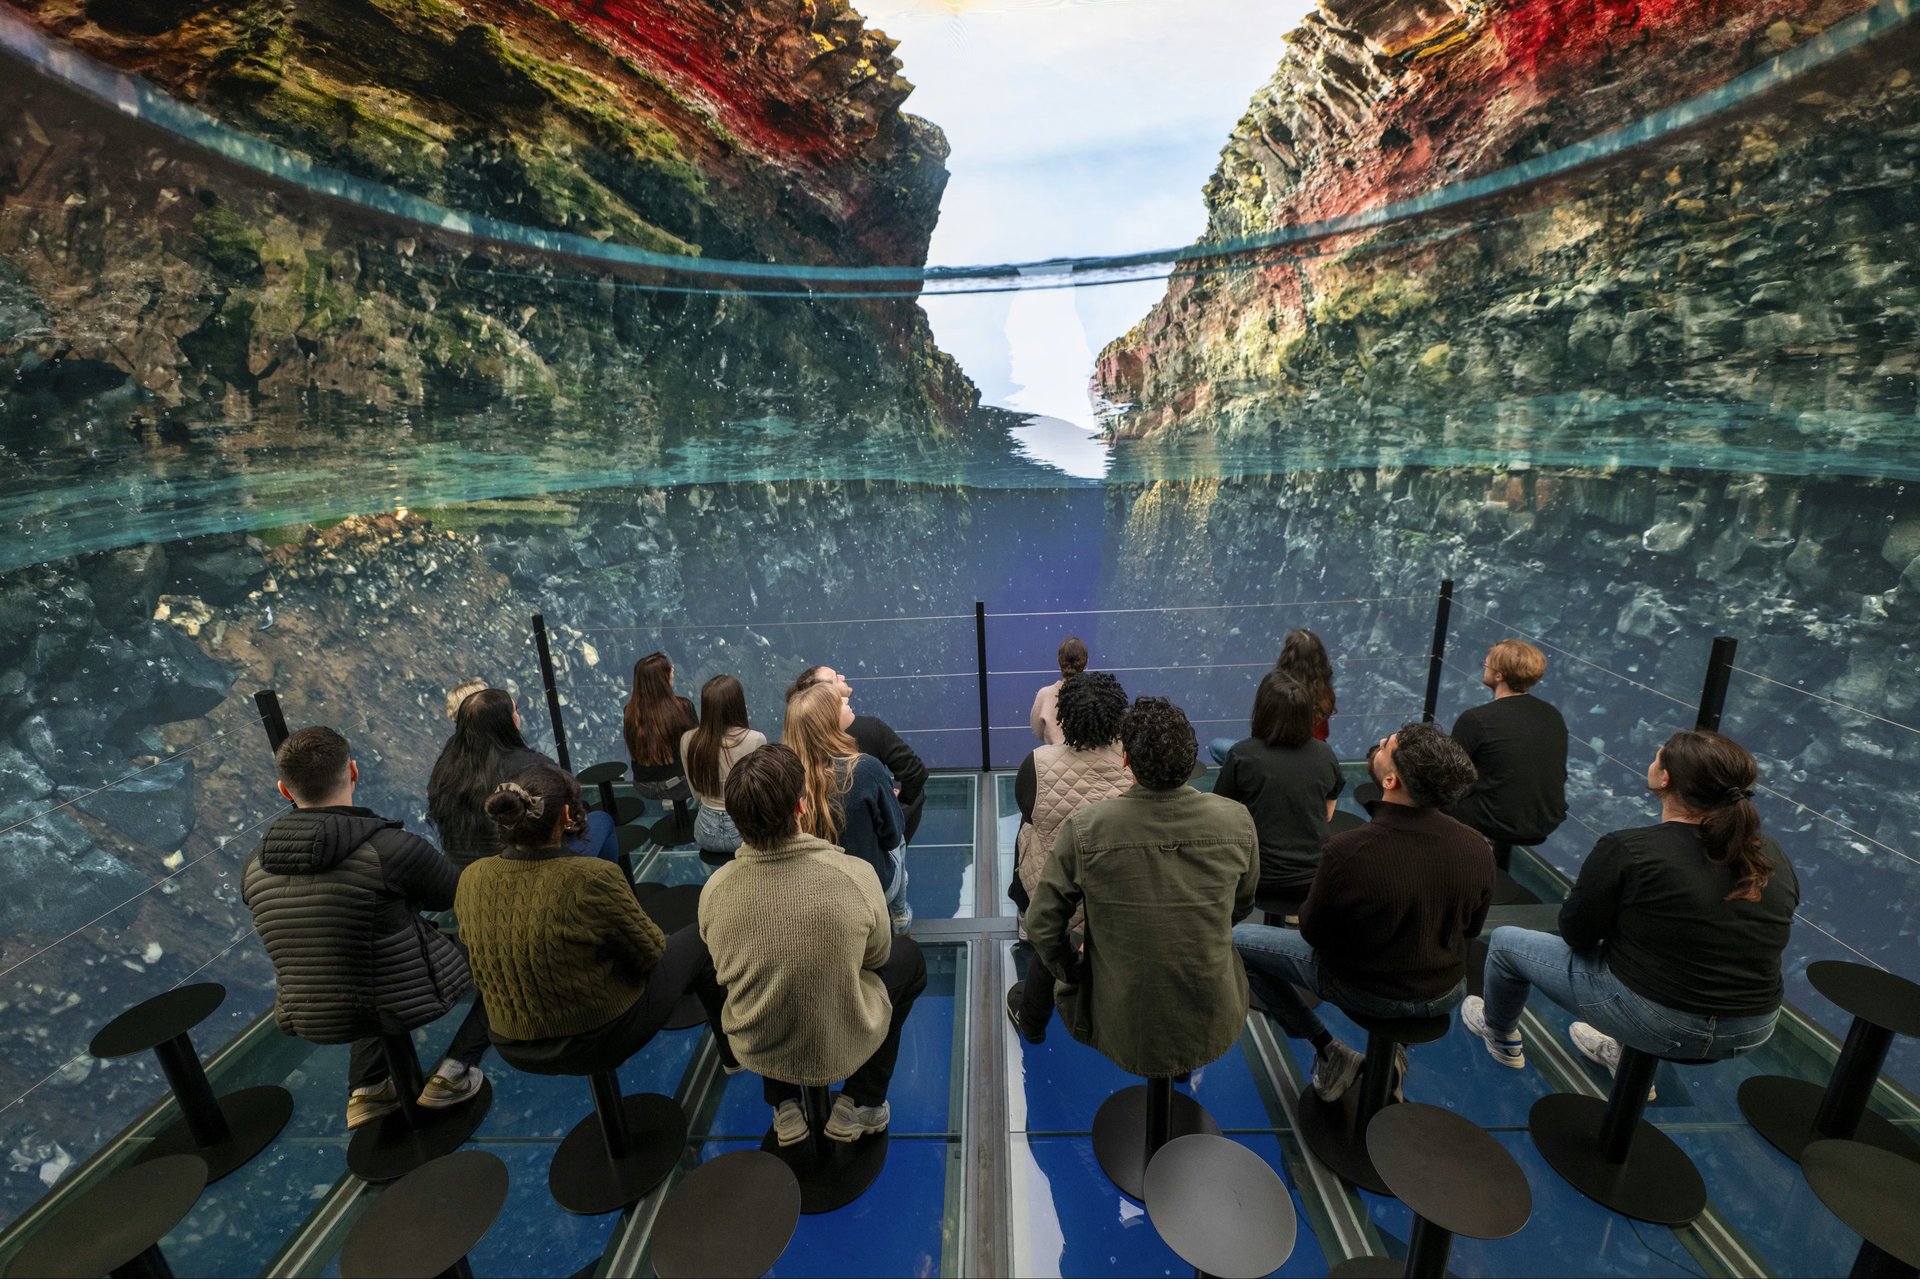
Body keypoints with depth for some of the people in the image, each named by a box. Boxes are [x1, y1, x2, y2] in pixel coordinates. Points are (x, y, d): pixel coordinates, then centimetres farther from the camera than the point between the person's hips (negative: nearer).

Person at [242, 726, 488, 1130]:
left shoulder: (254, 866, -8)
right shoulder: (392, 847, -26)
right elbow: (462, 896, -9)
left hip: (314, 1021, 6)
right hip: (409, 1002, -6)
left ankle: (366, 1088, 27)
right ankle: (455, 1071, 9)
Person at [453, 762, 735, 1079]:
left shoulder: (471, 879, -15)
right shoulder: (591, 878, -32)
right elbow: (649, 953, -18)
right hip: (601, 1041, -5)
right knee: (697, 940, 17)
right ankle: (733, 1052, 36)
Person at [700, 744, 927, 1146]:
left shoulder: (714, 889, -20)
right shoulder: (855, 875, -28)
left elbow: (724, 969, 1)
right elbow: (876, 956, -8)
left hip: (754, 1049, 3)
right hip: (843, 1048, -3)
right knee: (908, 956, 22)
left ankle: (785, 1107, 30)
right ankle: (859, 1105, 22)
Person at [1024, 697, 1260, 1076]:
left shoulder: (1082, 830, -22)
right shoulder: (1237, 821, -15)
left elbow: (1042, 926, -11)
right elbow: (1242, 906, 5)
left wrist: (1071, 967, 8)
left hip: (1122, 1031, -1)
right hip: (1213, 1028, 2)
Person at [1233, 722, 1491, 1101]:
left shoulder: (1346, 852, -34)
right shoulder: (1478, 849, -20)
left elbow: (1312, 932, -16)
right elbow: (1471, 929, 0)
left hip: (1367, 993, -5)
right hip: (1446, 995, 5)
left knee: (1237, 940, 10)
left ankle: (1330, 1054, 14)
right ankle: (1391, 1054, 33)